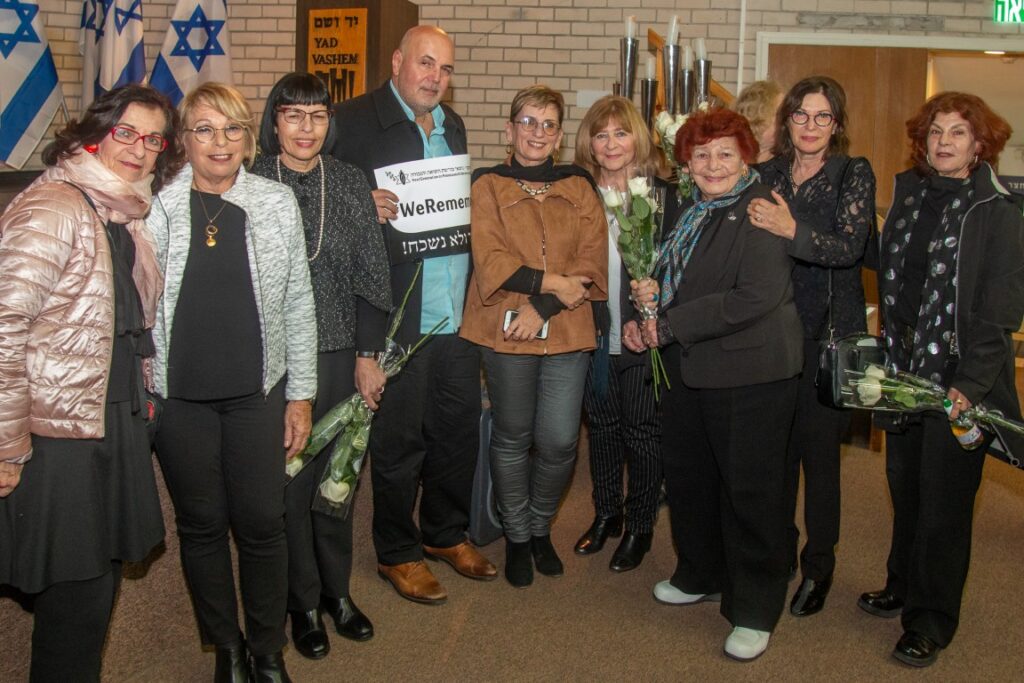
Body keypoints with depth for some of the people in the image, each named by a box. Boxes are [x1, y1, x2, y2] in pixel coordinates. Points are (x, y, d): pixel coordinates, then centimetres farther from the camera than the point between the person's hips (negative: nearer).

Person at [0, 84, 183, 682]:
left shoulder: (128, 215, 11)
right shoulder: (52, 208, -16)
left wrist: (139, 400, 13)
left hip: (115, 424, 8)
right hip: (58, 435, -8)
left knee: (101, 576, 17)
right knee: (77, 593, 1)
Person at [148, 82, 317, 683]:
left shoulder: (278, 203, 1)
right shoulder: (156, 207, -1)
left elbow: (299, 304, 4)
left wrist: (301, 393, 3)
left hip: (257, 391, 0)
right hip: (179, 394, 0)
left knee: (263, 524, 4)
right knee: (201, 524, 10)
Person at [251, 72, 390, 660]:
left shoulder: (351, 183, 4)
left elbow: (371, 274, 4)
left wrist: (368, 354, 0)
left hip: (341, 353, 2)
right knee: (289, 474, 4)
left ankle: (337, 589, 30)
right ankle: (304, 601, 22)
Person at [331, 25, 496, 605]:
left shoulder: (453, 126, 16)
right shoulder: (355, 121, -6)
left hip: (458, 310, 7)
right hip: (398, 312, -7)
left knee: (460, 425, 15)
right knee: (400, 437, 4)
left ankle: (447, 533, 35)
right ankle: (398, 553, 22)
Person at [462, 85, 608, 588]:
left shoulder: (579, 189, 10)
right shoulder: (488, 186, 4)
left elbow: (593, 264, 0)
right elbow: (491, 261, -8)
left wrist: (542, 307, -11)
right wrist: (552, 281, -14)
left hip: (567, 332, 2)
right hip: (505, 331, -2)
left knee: (560, 442, -1)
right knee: (512, 438, 7)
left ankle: (540, 527, 26)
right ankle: (517, 536, 27)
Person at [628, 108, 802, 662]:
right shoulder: (689, 213, 13)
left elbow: (757, 297, -24)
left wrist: (671, 324, -19)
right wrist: (649, 299, 0)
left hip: (750, 373, -8)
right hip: (686, 368, 9)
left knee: (750, 489, 1)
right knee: (687, 476, 19)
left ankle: (755, 610, 17)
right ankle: (701, 576, 41)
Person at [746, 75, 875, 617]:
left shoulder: (854, 174, -2)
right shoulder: (767, 175, 9)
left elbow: (849, 246, -18)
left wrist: (792, 230, -31)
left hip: (830, 334, -3)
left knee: (819, 449, 1)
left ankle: (818, 567, 17)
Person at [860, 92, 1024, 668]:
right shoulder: (909, 196, 8)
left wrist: (970, 384, -18)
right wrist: (889, 357, 4)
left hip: (959, 380, -5)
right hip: (905, 370, 5)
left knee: (944, 501, 4)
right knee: (905, 486, 17)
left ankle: (931, 621, 19)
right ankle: (903, 587, 36)